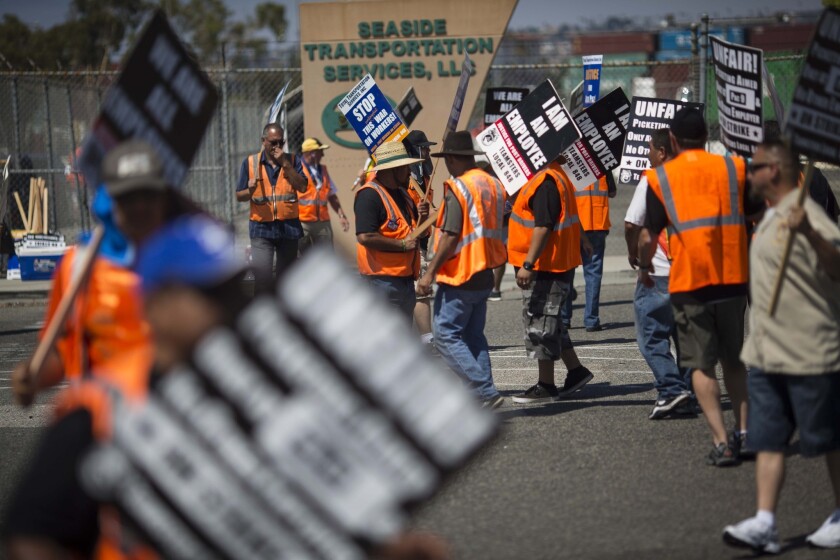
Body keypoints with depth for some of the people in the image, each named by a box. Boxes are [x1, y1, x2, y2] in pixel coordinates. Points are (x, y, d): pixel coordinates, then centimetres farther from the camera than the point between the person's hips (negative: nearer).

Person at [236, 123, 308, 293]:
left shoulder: (292, 161, 8)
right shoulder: (250, 163, 6)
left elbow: (302, 187, -7)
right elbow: (239, 196, 6)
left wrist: (285, 164, -12)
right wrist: (250, 190, -16)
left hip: (288, 227, 2)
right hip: (261, 228, -2)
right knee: (262, 276, -15)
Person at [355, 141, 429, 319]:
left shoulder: (402, 193, 17)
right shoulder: (370, 195, -15)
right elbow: (365, 237, -25)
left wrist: (421, 217, 4)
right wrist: (402, 244, -19)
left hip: (405, 276, 10)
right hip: (383, 277, -10)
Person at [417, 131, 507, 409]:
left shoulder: (458, 188, -16)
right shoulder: (493, 184, 10)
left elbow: (451, 236, -19)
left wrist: (430, 272, -16)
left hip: (459, 275, -9)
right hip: (484, 274, 9)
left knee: (447, 336, -5)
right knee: (473, 336, 14)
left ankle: (486, 393, -11)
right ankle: (483, 395, 10)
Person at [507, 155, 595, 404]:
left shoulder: (546, 182, -20)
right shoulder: (556, 177, 14)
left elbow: (543, 227, -26)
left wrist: (528, 264, -27)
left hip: (545, 267, -11)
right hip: (552, 266, 11)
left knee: (540, 323, -4)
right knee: (546, 322, 19)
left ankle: (546, 386, 2)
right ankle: (576, 371, 24)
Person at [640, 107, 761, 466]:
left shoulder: (659, 178, -3)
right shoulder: (734, 168, 4)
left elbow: (648, 237, -3)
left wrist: (644, 268, 16)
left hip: (689, 283, -2)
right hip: (734, 278, 3)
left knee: (701, 366, 3)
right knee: (734, 361, 18)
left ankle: (722, 443, -6)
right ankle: (743, 430, 8)